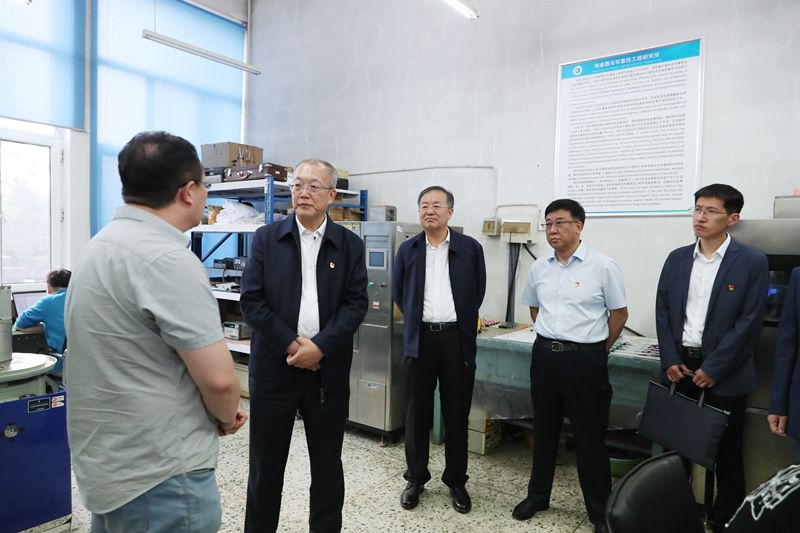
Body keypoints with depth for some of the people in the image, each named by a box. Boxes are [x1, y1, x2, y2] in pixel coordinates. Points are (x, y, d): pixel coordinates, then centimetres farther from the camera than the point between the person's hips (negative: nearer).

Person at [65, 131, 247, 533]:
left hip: (106, 464, 9)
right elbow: (218, 377, -25)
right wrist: (228, 418, -3)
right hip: (157, 477, -9)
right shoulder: (166, 259, -24)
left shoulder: (103, 243, 7)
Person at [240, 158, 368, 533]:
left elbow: (356, 303, -3)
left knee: (328, 462, 14)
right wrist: (290, 344, -13)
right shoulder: (266, 238, 2)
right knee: (265, 461, 12)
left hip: (328, 369, 1)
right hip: (274, 365, 0)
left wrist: (320, 346, -14)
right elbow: (251, 300, -4)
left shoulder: (350, 244, 3)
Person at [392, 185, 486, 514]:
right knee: (416, 413, 10)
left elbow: (478, 292, 8)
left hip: (457, 339, -1)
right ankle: (415, 478, 26)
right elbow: (398, 292, 15)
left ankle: (456, 480, 25)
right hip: (419, 338, 2)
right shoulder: (408, 249, 5)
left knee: (457, 414, 8)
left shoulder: (471, 248, 0)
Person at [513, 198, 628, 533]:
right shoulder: (539, 268, 5)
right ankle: (537, 495, 33)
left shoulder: (602, 266, -8)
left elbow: (619, 313, -1)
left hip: (584, 358, -4)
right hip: (544, 354, 5)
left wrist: (598, 350, 4)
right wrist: (551, 338, 14)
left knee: (590, 435, 5)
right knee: (544, 429, 16)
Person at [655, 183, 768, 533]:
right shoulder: (677, 259, 6)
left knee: (726, 450, 10)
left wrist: (713, 368, -14)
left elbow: (749, 323, -11)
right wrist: (670, 360, -4)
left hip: (723, 372, -3)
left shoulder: (753, 262, -7)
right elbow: (663, 312, 6)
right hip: (681, 365, 4)